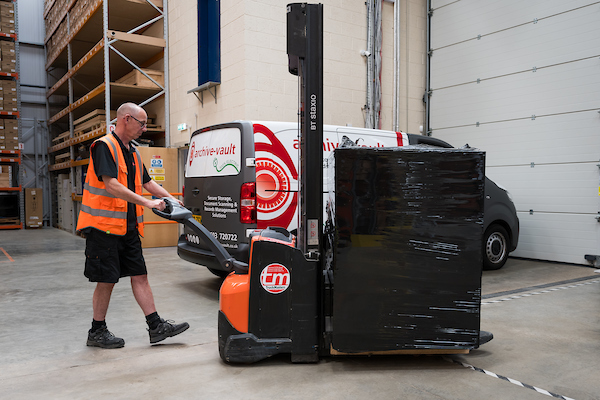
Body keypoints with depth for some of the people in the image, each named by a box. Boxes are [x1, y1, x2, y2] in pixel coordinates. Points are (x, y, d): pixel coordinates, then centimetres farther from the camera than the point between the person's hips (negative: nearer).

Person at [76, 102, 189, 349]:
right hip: (105, 226, -8)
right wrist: (146, 202, -25)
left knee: (139, 275, 7)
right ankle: (97, 332, 17)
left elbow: (147, 182, 22)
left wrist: (171, 199, 12)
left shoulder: (132, 152, 16)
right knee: (107, 280, 0)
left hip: (128, 226, 8)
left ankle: (156, 327, 11)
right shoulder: (104, 146, -12)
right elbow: (111, 185, -23)